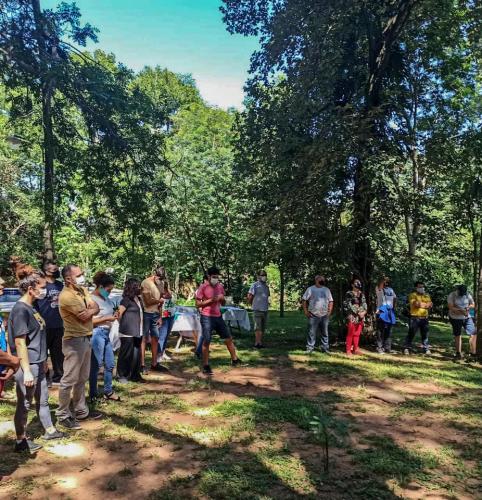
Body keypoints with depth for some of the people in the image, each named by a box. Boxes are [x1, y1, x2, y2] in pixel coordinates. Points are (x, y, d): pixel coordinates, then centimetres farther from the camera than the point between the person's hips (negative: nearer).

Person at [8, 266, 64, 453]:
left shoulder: (31, 308, 7)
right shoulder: (20, 310, -19)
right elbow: (20, 343, -21)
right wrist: (27, 371, -20)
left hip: (38, 365, 9)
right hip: (27, 367, -9)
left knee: (43, 399, 19)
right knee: (24, 404, 7)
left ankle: (49, 430, 34)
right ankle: (21, 441, 22)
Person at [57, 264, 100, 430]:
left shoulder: (82, 290, 9)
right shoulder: (66, 296, -20)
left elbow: (96, 308, 4)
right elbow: (85, 315, -21)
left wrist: (90, 310, -18)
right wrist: (91, 309, -1)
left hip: (86, 338, 9)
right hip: (74, 341, -9)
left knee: (82, 378, 17)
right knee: (69, 380, 1)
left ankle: (81, 410, 29)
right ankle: (63, 415, 14)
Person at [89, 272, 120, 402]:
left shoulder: (106, 299, 12)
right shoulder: (92, 299, -13)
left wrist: (114, 315, 6)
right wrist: (107, 319, -16)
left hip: (106, 333, 9)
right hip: (97, 333, -9)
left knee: (110, 364, 13)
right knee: (96, 365, 0)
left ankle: (108, 392, 25)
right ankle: (93, 395, 13)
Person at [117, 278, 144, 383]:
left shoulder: (138, 299, 12)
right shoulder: (127, 300, -13)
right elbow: (119, 314, -14)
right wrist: (122, 325, -1)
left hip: (137, 332, 8)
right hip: (128, 333, -8)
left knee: (136, 354, 13)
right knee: (126, 354, 1)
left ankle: (135, 375, 23)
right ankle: (122, 376, 13)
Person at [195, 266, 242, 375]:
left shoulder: (220, 286, 8)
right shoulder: (203, 287, -10)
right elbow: (197, 304, -10)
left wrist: (222, 298, -5)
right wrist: (210, 300, -20)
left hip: (218, 316, 6)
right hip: (207, 318, -6)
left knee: (229, 338, 11)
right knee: (206, 342, -2)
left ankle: (235, 360, 27)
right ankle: (206, 366, 9)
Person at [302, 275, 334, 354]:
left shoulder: (327, 290, 13)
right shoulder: (310, 289, 2)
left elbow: (331, 301, 15)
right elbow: (304, 300, 2)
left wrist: (329, 311, 4)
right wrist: (306, 311, -5)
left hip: (325, 315, 3)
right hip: (313, 315, -3)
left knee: (324, 333, 9)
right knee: (311, 332, 0)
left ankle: (325, 348, 17)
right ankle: (310, 348, 8)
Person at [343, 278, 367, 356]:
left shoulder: (361, 294, 16)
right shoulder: (349, 294, -3)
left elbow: (364, 304, 16)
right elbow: (348, 305, -9)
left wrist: (364, 311, -4)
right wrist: (358, 312, -13)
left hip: (360, 317, 6)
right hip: (352, 317, -6)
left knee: (357, 334, 9)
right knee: (350, 334, -5)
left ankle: (355, 349, 18)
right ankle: (348, 350, 0)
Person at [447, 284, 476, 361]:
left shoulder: (467, 294, -1)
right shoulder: (451, 296, -13)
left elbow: (473, 304, 7)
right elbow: (451, 308, -20)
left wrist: (468, 307, -15)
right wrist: (461, 310, -31)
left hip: (467, 318, 3)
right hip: (455, 318, -3)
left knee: (473, 334, -11)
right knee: (457, 336, 9)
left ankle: (472, 353, -5)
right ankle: (458, 354, 22)